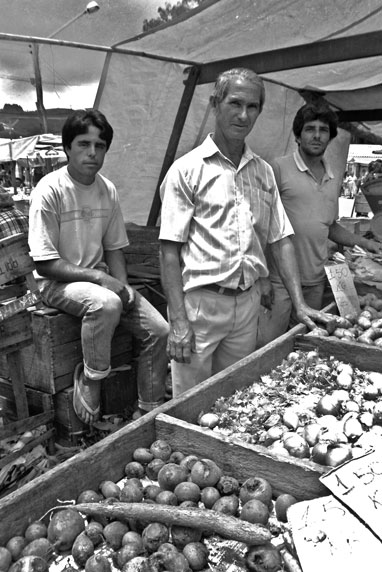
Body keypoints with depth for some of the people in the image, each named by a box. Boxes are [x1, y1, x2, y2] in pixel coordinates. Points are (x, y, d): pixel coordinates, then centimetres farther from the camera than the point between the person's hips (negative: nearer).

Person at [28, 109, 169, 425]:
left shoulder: (108, 190, 2)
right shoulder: (50, 190, -15)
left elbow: (114, 248, 9)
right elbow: (45, 263, -17)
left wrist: (122, 285, -8)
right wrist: (98, 277, -22)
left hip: (101, 279, 6)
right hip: (58, 283, -6)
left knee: (159, 330, -6)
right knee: (106, 303, -38)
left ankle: (150, 411, 13)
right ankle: (90, 379, -11)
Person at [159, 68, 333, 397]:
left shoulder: (263, 171, 9)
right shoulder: (187, 169, -7)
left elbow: (280, 239, 10)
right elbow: (170, 249, -11)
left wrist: (299, 303, 3)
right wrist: (178, 320, -17)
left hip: (248, 302, 5)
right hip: (199, 301, -5)